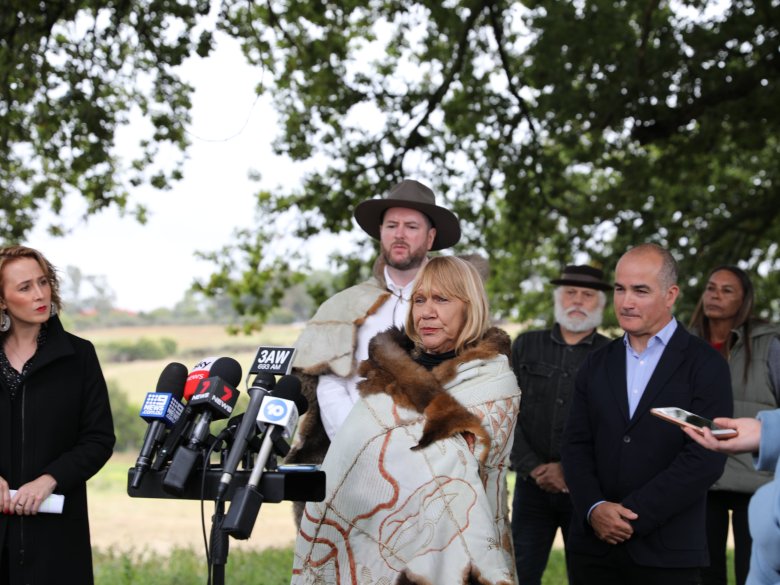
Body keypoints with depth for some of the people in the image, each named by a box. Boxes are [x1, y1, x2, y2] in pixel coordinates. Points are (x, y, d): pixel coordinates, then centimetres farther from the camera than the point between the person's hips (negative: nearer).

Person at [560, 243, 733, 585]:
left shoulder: (705, 366, -4)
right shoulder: (597, 364, 11)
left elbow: (706, 458, -12)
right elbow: (576, 445, 7)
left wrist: (631, 515, -14)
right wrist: (595, 509, -11)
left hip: (667, 555, -4)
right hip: (593, 546, 4)